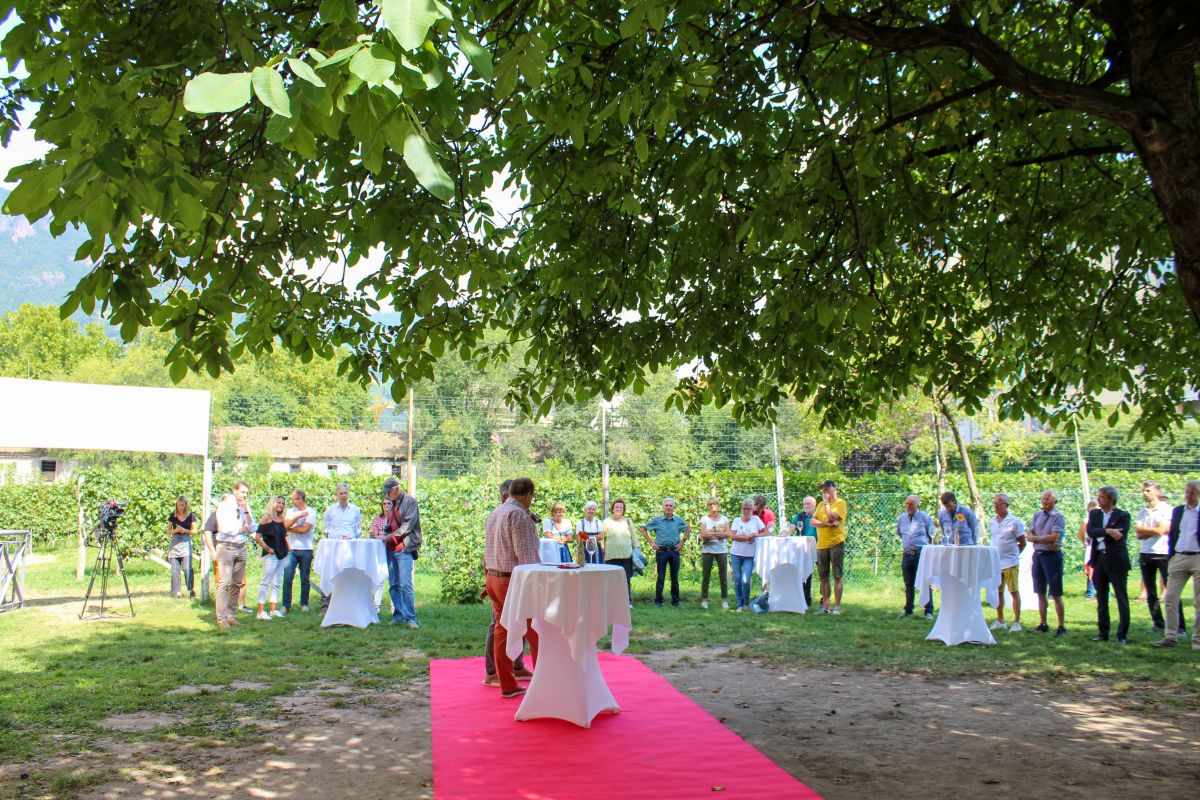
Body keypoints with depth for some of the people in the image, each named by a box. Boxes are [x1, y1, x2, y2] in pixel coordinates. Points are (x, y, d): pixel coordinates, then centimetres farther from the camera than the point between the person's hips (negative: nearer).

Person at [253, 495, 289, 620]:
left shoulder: (281, 520, 13)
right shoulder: (267, 518, -7)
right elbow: (257, 537, -12)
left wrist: (287, 548, 10)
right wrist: (267, 548, -13)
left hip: (282, 555, 7)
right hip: (271, 555, -7)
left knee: (276, 583, 10)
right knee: (266, 582, -5)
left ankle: (273, 609, 17)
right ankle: (261, 611, -3)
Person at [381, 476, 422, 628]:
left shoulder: (409, 501, -6)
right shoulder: (394, 503, 18)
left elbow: (407, 526, -13)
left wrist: (389, 536, -15)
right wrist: (384, 534, 5)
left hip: (404, 549, -8)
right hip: (391, 549, 8)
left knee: (405, 584, -12)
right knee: (393, 585, 8)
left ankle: (410, 618, -8)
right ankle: (398, 615, 16)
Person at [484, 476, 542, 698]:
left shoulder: (494, 513, 15)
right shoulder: (520, 515, -14)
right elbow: (525, 555, -18)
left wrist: (491, 572, 18)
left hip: (493, 578, 9)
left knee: (502, 631, 11)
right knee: (535, 634, -1)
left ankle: (508, 686, 15)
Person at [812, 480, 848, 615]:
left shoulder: (840, 503, -3)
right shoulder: (821, 504, 16)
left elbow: (832, 517, -19)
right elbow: (813, 522, 5)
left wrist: (826, 502, -9)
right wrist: (826, 523, -12)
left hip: (836, 543, -6)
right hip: (821, 544, 6)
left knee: (837, 576, -3)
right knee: (823, 577, 8)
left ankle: (837, 606, 0)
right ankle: (825, 606, 14)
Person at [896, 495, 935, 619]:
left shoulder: (924, 517, -2)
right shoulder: (901, 518, 9)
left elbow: (931, 536, 7)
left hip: (922, 554, -4)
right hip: (907, 554, 4)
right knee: (908, 585, 10)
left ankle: (929, 611, 0)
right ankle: (908, 610, 17)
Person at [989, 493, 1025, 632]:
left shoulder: (1014, 522, -8)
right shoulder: (992, 521, 10)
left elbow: (1022, 543, -3)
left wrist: (1013, 553, 0)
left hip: (1010, 562, -6)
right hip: (995, 562, 6)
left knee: (1014, 592, -1)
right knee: (998, 592, 11)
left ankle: (1017, 622, 4)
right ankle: (1000, 620, 21)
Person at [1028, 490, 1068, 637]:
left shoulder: (1058, 516, -8)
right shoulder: (1037, 515, 11)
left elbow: (1054, 537, -18)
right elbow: (1029, 535, 4)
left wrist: (1036, 538, -6)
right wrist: (1045, 540, -12)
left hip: (1052, 555, -6)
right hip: (1037, 555, 6)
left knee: (1056, 594, -3)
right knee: (1040, 593, 11)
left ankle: (1061, 627, 2)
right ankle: (1043, 624, 19)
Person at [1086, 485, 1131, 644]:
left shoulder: (1123, 515, -3)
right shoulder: (1094, 514, 11)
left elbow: (1120, 535, -16)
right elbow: (1090, 531, -5)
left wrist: (1098, 535, -8)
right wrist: (1107, 531, -20)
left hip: (1116, 560, -5)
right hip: (1099, 559, 5)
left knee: (1122, 599, -1)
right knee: (1101, 599, 10)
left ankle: (1122, 634, 4)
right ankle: (1103, 633, 17)